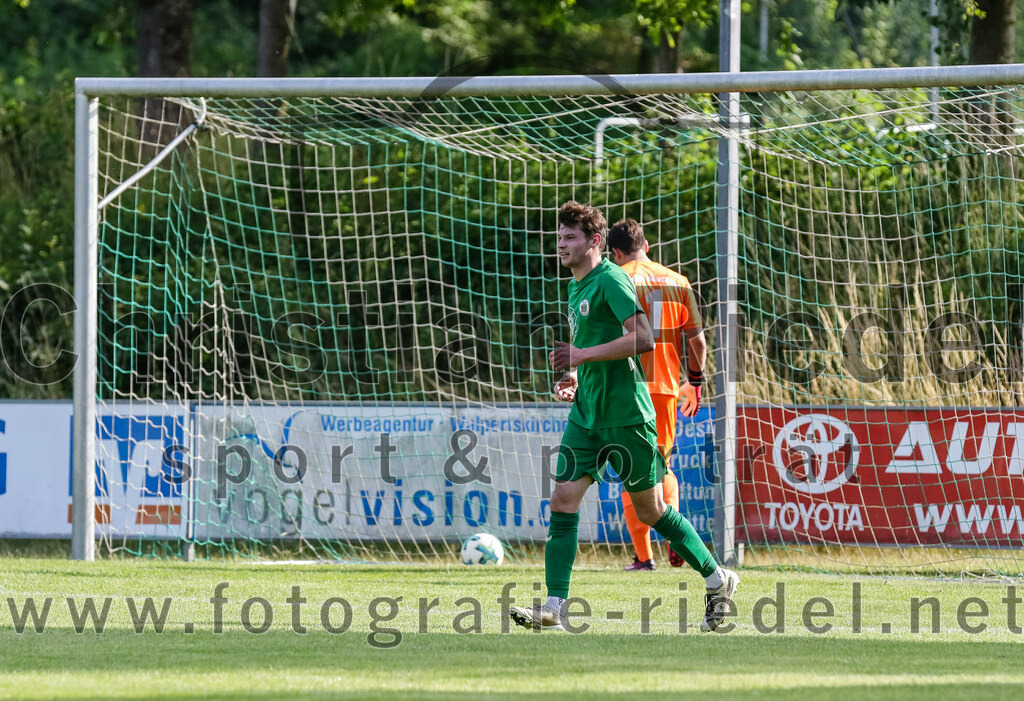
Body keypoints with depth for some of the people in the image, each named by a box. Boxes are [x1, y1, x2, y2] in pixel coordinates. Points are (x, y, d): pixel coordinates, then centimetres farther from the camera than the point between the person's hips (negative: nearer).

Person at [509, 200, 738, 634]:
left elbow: (643, 339, -24)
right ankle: (554, 610, -10)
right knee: (563, 502, -6)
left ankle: (717, 580, 20)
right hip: (586, 415, 8)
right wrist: (574, 378, 12)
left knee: (650, 511, 2)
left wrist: (584, 356, -22)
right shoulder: (575, 287, 15)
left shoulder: (610, 280, -13)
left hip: (625, 414, -8)